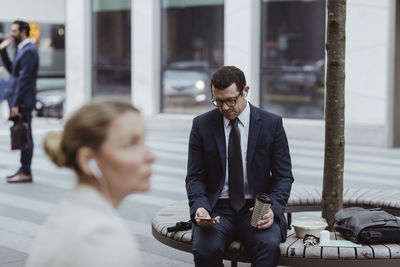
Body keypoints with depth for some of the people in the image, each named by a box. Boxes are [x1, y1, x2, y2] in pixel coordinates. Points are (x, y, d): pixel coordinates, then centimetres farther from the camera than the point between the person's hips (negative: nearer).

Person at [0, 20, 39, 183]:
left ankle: (26, 173, -2)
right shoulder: (22, 50, 16)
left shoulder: (28, 51, -15)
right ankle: (24, 169, 19)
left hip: (23, 102, -10)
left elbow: (24, 79, -19)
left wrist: (16, 104, -21)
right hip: (19, 101, 10)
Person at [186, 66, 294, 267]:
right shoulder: (202, 125, 4)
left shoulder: (271, 124, 2)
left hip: (257, 208, 0)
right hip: (217, 209, 1)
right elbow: (195, 177, 5)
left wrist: (272, 208, -15)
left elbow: (283, 175, 4)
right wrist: (200, 207, -16)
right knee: (205, 249, -29)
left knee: (269, 245, -32)